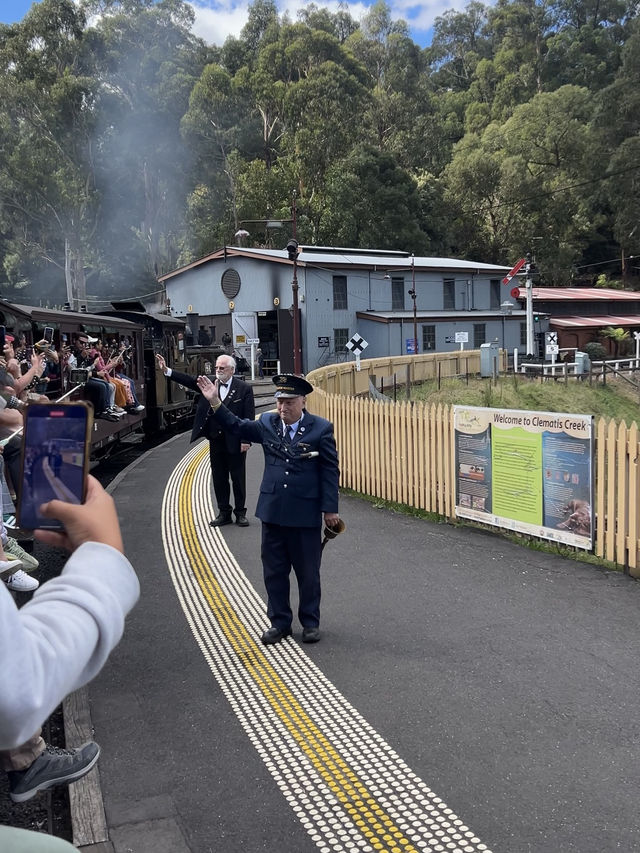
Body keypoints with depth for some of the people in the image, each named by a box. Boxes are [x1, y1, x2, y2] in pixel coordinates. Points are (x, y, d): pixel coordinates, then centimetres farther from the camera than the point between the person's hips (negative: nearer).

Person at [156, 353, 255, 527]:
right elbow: (190, 381, -6)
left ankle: (240, 513, 18)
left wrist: (246, 440, -14)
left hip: (235, 441, -4)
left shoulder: (244, 388, -7)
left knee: (238, 478, 6)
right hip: (216, 440, 5)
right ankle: (224, 513, 22)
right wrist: (166, 370, -18)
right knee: (219, 478, 11)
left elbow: (249, 417, -9)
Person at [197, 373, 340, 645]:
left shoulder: (321, 428, -7)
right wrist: (215, 402, -1)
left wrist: (330, 509, -7)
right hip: (272, 511, 4)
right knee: (274, 571, 12)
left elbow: (330, 471, -5)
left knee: (308, 572, 10)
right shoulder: (267, 423, 4)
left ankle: (310, 622, 27)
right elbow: (237, 427, 11)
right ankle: (279, 622, 27)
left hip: (306, 514, -4)